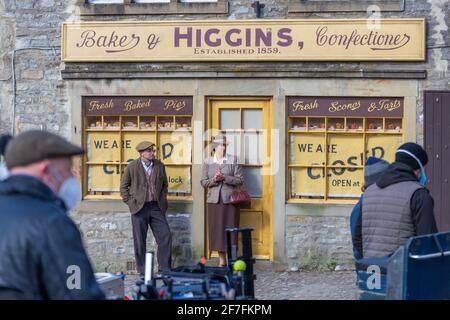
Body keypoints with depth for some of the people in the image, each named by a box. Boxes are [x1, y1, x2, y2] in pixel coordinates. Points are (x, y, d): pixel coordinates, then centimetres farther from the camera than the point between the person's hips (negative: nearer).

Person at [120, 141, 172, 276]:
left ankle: (164, 269, 6)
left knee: (166, 237, -4)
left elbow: (165, 185, 19)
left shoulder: (160, 166, 7)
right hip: (139, 208, -3)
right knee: (140, 241, 1)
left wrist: (162, 200, 9)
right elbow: (124, 186, 4)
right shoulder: (132, 167, -3)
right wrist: (130, 202, -2)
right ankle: (142, 272, 10)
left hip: (156, 207, 3)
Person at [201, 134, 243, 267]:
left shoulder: (233, 160, 2)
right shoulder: (208, 162, 8)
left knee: (231, 229, -3)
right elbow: (203, 182, 7)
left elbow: (240, 180, -2)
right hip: (214, 200, 2)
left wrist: (224, 178, -15)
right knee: (217, 230, 3)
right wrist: (213, 180, -12)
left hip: (230, 200, -2)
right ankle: (222, 260, 14)